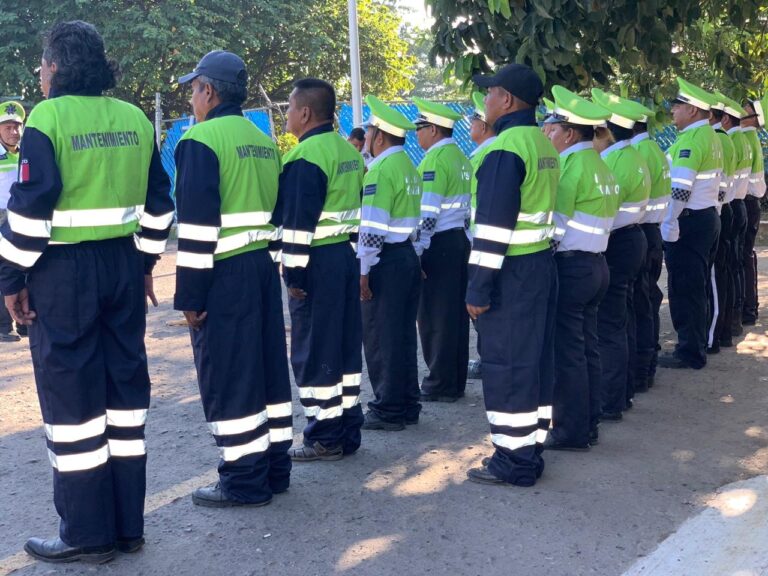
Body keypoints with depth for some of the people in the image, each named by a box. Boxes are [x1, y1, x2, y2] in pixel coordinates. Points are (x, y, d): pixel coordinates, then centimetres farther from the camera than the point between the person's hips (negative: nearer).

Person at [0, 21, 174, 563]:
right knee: (125, 383, 12)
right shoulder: (135, 119, 8)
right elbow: (158, 202, 11)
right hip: (123, 264, 6)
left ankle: (87, 534, 9)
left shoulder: (47, 117, -10)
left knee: (71, 394, 2)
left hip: (63, 269, -6)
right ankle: (129, 524, 20)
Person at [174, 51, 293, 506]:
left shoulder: (202, 139, -11)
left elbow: (197, 225, -17)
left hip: (224, 272, -8)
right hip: (263, 266, 8)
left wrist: (189, 294, -14)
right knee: (267, 366, 13)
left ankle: (244, 481, 4)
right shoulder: (265, 143, 14)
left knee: (227, 376, -1)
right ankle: (275, 466, 21)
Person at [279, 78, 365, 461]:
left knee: (314, 351, -1)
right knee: (346, 345, 13)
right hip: (347, 256, 9)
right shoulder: (349, 151, 13)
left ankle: (325, 438, 5)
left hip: (317, 262, -9)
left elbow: (299, 222, -19)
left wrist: (293, 271, -15)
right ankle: (348, 432, 21)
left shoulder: (305, 157, -15)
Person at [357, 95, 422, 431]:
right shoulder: (409, 166, 14)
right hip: (408, 255, 9)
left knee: (380, 338, -1)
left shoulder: (381, 170, -15)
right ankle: (408, 406, 22)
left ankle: (388, 411, 6)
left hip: (386, 261, -9)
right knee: (404, 336, 14)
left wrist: (363, 270, -16)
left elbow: (372, 229, -19)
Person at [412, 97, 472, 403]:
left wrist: (415, 251, -15)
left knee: (435, 317, -2)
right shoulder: (460, 157, 14)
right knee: (456, 313, 11)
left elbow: (428, 212, -19)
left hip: (439, 244, -9)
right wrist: (464, 239, 20)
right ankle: (456, 382, 18)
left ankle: (440, 385, 3)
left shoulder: (435, 159, -14)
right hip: (460, 240, 9)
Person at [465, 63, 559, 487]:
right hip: (541, 263, 9)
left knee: (505, 365, -1)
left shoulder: (506, 148, -18)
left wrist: (478, 288, -18)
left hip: (511, 270, -9)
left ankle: (513, 461, 6)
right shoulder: (543, 144, 12)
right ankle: (530, 449, 23)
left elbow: (494, 226, -21)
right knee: (535, 358, 13)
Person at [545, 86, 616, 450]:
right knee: (586, 348, 14)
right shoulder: (599, 165, 12)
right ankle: (588, 424, 22)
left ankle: (570, 432, 5)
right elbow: (598, 218, 14)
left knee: (566, 351, -1)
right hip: (595, 264, 9)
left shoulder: (573, 165, -15)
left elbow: (555, 224, -17)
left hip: (570, 267, -9)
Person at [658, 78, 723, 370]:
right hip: (707, 217, 10)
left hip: (689, 223, -10)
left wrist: (667, 225, -16)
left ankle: (689, 353, 3)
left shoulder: (692, 139, -17)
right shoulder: (710, 136, 14)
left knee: (683, 290, -3)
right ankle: (696, 345, 24)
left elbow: (680, 190, -23)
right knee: (695, 288, 15)